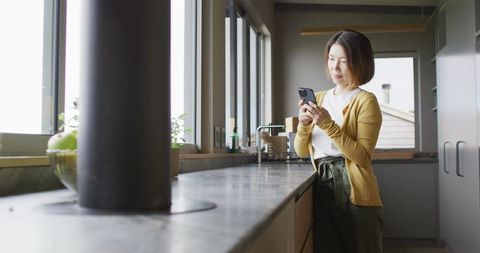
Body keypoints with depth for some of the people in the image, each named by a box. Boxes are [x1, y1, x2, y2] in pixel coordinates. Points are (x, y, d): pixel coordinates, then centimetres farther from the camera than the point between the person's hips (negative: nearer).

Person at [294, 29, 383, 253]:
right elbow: (302, 151, 10)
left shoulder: (365, 101, -6)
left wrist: (329, 125, -21)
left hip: (355, 193, -5)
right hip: (323, 188, 5)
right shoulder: (318, 98, 11)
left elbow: (362, 157, -15)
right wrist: (303, 125, -9)